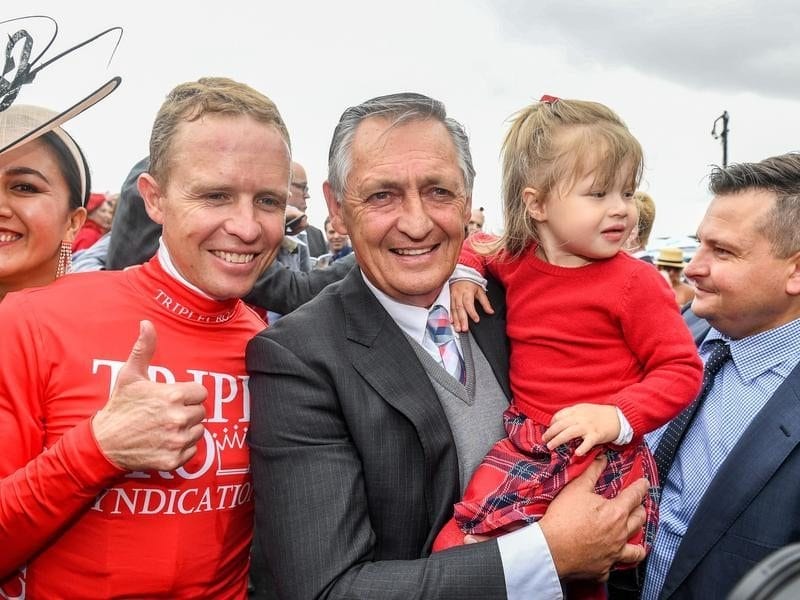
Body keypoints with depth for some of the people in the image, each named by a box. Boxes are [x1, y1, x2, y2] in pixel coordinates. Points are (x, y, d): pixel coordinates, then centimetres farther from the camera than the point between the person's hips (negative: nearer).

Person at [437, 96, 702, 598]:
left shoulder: (635, 282, -9)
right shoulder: (514, 263, 4)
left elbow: (682, 368, -8)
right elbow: (472, 245, 27)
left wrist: (618, 416, -22)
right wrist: (463, 272, 5)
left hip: (604, 456, -3)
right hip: (525, 447, 4)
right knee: (454, 550, -6)